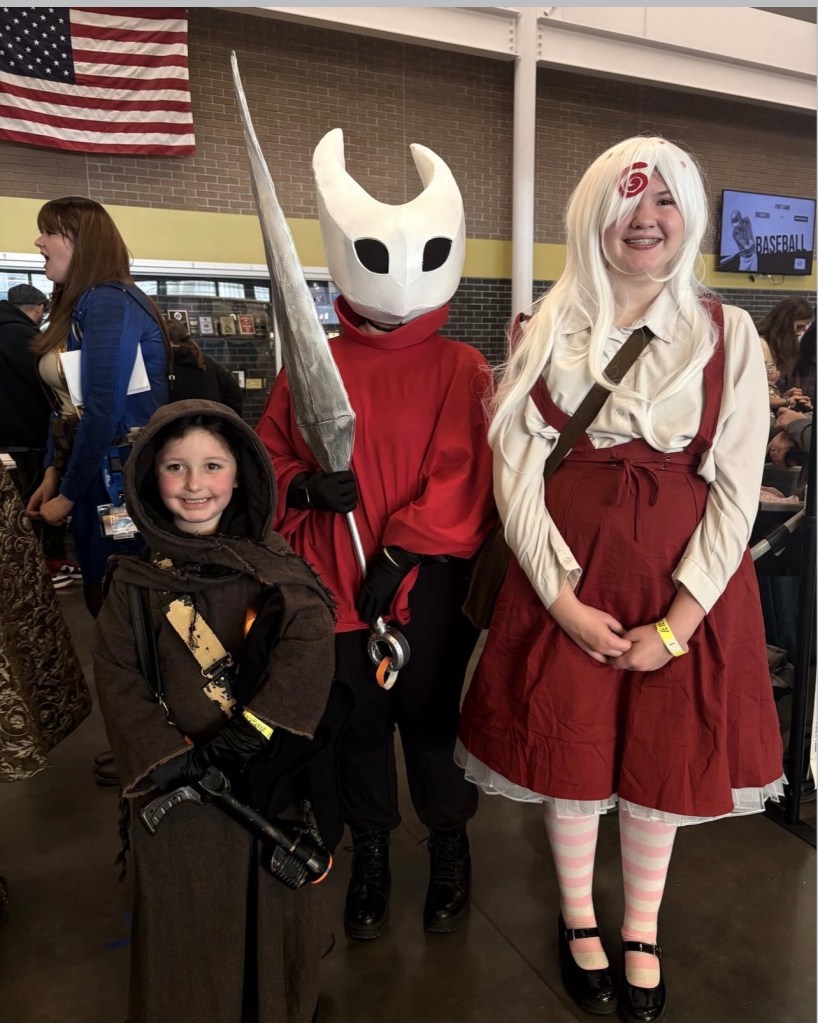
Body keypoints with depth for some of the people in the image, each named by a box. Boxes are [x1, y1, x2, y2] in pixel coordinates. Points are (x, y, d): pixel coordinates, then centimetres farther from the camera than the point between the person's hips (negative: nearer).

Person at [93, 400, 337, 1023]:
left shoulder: (272, 561, -2)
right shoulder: (135, 579, 1)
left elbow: (311, 642, -15)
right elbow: (117, 676, -3)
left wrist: (246, 733, -23)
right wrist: (168, 755, -16)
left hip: (271, 774, 0)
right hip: (180, 785, 0)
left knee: (273, 909, 15)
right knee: (189, 919, 13)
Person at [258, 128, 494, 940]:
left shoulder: (463, 369, -2)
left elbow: (464, 476, -10)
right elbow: (266, 461, 8)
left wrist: (402, 551, -17)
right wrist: (304, 486, -13)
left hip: (429, 586, -2)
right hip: (334, 584, 3)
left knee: (431, 722, 11)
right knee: (357, 728, 15)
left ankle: (450, 850, 36)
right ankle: (370, 857, 37)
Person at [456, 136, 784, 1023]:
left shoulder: (728, 334, 1)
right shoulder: (547, 334, 2)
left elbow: (736, 489, -3)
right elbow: (516, 474, -4)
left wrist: (678, 620, -10)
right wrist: (563, 599, -11)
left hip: (688, 577, 1)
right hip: (567, 571, 0)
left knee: (662, 752, 12)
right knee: (569, 745, 10)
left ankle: (642, 934, 38)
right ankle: (577, 921, 37)